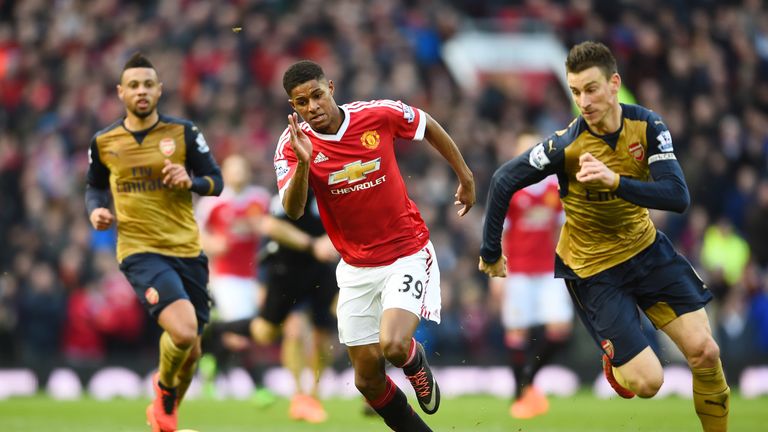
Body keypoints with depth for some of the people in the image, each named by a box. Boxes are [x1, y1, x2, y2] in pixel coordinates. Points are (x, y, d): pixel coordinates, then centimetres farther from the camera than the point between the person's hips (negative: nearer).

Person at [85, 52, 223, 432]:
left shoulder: (184, 133, 0)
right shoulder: (103, 142, 3)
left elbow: (216, 181, 4)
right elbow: (95, 187, 19)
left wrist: (191, 181, -17)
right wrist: (96, 210, -2)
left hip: (187, 249, 3)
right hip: (140, 252, -3)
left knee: (190, 350, 11)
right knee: (183, 331, -26)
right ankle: (165, 386, 6)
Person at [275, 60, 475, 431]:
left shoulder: (379, 114, -14)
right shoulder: (293, 145, -12)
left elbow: (429, 127, 6)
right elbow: (292, 210, -26)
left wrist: (465, 177, 13)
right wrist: (303, 162, -42)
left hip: (408, 254, -3)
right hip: (356, 268, 3)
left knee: (392, 345, -25)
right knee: (368, 379, 5)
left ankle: (416, 361, 13)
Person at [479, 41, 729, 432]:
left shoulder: (647, 126, -15)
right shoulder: (566, 145, -23)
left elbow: (678, 197, -24)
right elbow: (503, 181, -15)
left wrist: (615, 180, -39)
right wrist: (490, 252, -9)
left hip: (646, 248, 3)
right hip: (593, 267, -3)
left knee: (705, 352, -3)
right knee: (648, 382, -9)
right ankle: (613, 359, 26)